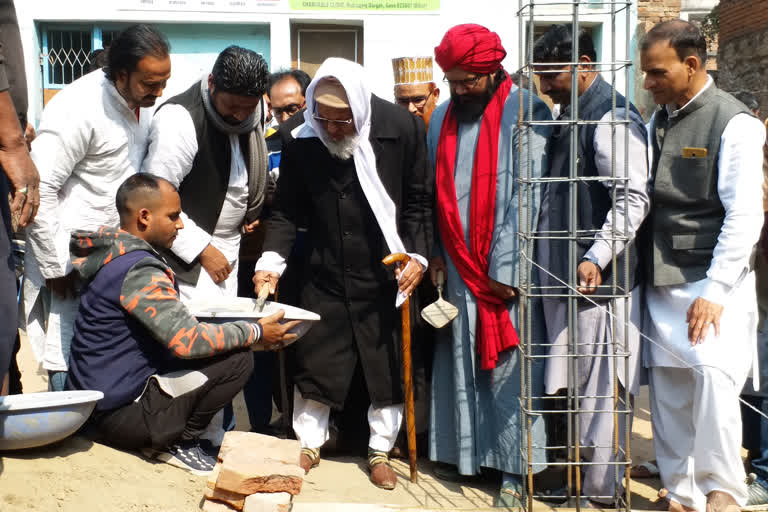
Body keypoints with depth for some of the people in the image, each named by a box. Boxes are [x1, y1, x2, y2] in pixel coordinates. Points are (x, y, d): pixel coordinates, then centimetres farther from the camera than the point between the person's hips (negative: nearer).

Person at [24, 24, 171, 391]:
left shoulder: (143, 104, 5)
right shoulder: (78, 109, -19)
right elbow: (39, 191, -20)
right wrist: (55, 267, -16)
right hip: (71, 266, -7)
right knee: (72, 377, -3)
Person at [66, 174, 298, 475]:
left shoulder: (115, 257, 11)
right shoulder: (139, 270, -21)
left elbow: (174, 327, 17)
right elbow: (187, 341, -25)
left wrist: (242, 332, 12)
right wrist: (255, 333, -12)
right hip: (119, 414, -10)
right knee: (237, 360, -15)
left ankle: (167, 438, 11)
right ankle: (180, 443, -2)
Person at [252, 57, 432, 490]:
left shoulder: (402, 128, -13)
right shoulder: (301, 140, -7)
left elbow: (419, 201, -4)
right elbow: (287, 211, 0)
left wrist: (417, 255, -12)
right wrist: (272, 261, -11)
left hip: (386, 276, -1)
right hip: (325, 276, 2)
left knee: (389, 368, 10)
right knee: (313, 365, 8)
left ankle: (380, 452, 28)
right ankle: (309, 445, 29)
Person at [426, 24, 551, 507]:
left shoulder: (525, 113, -7)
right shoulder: (443, 118, 11)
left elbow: (526, 197, -11)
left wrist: (504, 268, -14)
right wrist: (436, 253, 4)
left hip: (507, 270, -5)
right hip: (458, 268, 5)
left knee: (508, 369, 0)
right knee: (459, 365, 10)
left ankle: (515, 467, 10)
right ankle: (462, 451, 22)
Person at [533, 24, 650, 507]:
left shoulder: (612, 118, -13)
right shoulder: (571, 112, 15)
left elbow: (633, 199, -19)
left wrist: (596, 257, -25)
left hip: (599, 280, -9)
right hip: (566, 272, 9)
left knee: (600, 385, 0)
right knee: (573, 381, 15)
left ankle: (600, 488, 12)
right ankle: (580, 472, 28)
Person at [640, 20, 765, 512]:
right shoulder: (658, 121, 9)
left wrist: (714, 291, -17)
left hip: (715, 282, -6)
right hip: (662, 283, 6)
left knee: (714, 377, -18)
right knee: (669, 390, 7)